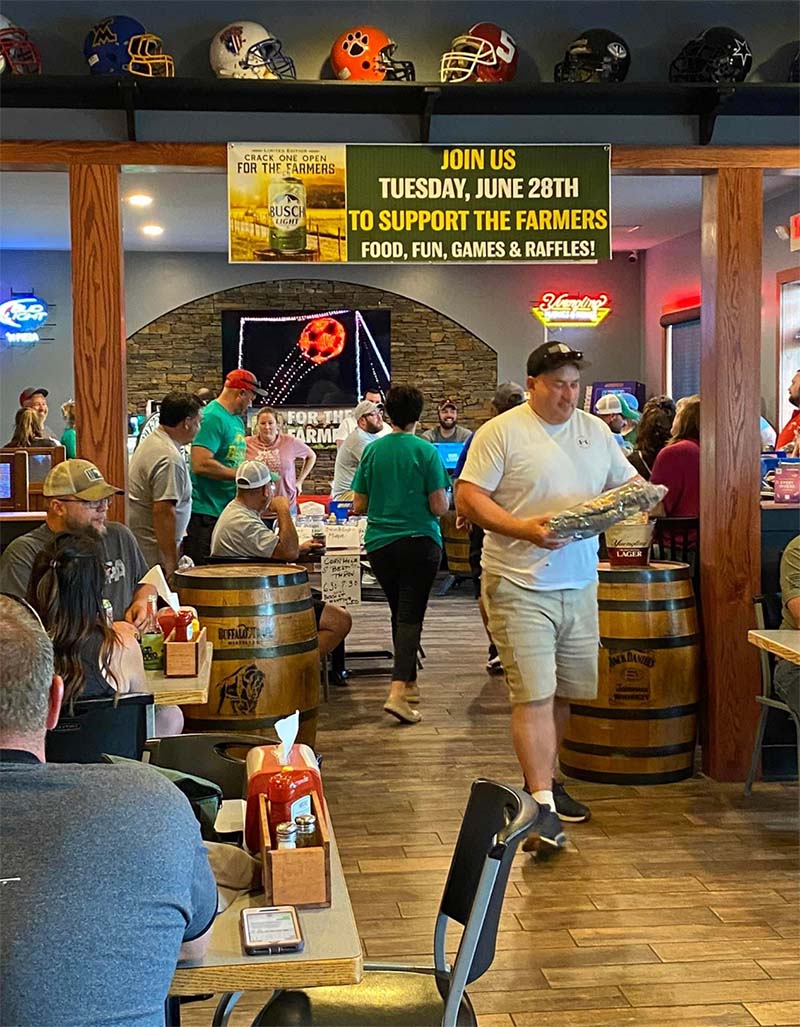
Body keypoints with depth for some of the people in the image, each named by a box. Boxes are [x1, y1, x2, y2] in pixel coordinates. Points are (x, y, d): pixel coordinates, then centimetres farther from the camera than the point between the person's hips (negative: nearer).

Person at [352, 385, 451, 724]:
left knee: (399, 612, 19)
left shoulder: (372, 451, 1)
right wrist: (445, 497, 11)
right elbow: (440, 507, -11)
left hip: (380, 544, 4)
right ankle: (397, 691, -18)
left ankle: (408, 682, 29)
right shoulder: (426, 452, -9)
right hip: (420, 543, -4)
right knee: (411, 615, -4)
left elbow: (358, 506, 4)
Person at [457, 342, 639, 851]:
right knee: (534, 694, -9)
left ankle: (544, 780, 30)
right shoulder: (502, 432, -6)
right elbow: (469, 498, -12)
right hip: (520, 585, -6)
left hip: (579, 582, 6)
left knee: (565, 691, 13)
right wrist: (524, 529, -24)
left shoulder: (596, 431, 12)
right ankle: (543, 807, -5)